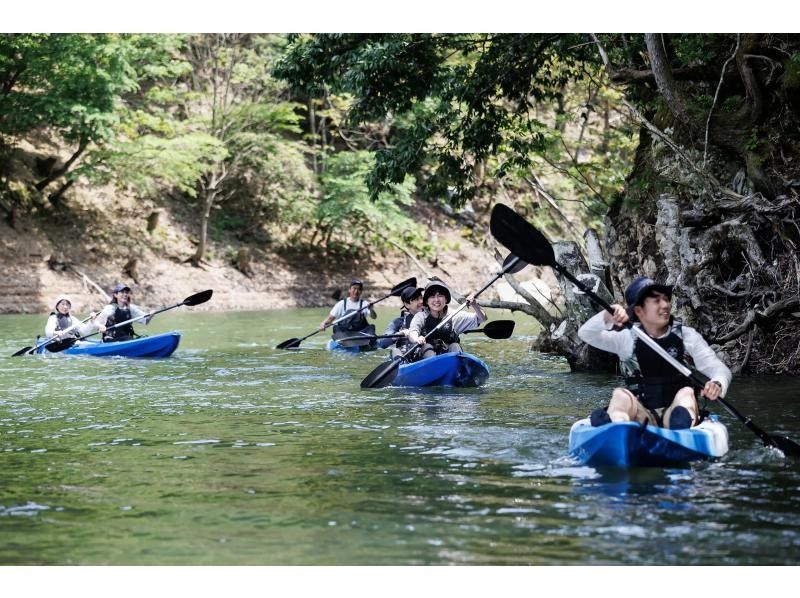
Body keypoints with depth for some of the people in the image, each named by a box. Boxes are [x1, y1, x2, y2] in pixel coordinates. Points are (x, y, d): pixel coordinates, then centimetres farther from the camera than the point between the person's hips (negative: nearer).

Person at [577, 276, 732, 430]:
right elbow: (586, 334, -1)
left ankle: (681, 427, -65)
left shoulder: (687, 336, 8)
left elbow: (720, 369, 1)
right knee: (621, 395, -26)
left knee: (686, 393, -28)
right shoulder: (627, 338, 8)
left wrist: (717, 383, -24)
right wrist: (607, 318, -23)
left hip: (673, 416, 0)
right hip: (642, 417, 0)